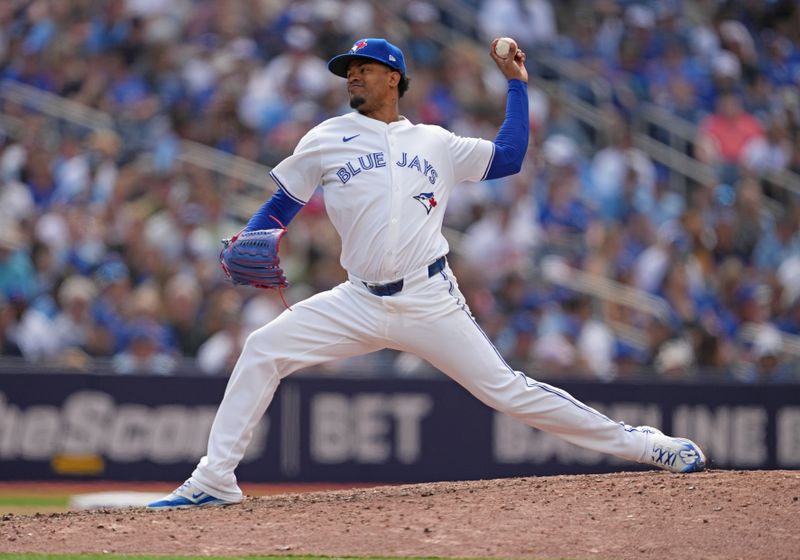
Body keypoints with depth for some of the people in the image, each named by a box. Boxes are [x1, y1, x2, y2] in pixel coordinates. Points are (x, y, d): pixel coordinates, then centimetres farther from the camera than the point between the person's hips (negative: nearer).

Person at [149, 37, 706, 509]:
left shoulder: (435, 143, 11)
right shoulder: (327, 140, 10)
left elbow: (509, 157, 12)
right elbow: (280, 206, 12)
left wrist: (516, 84, 10)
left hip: (431, 304, -1)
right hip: (360, 304, 1)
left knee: (506, 389, -6)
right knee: (262, 350, -14)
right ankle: (215, 481, -8)